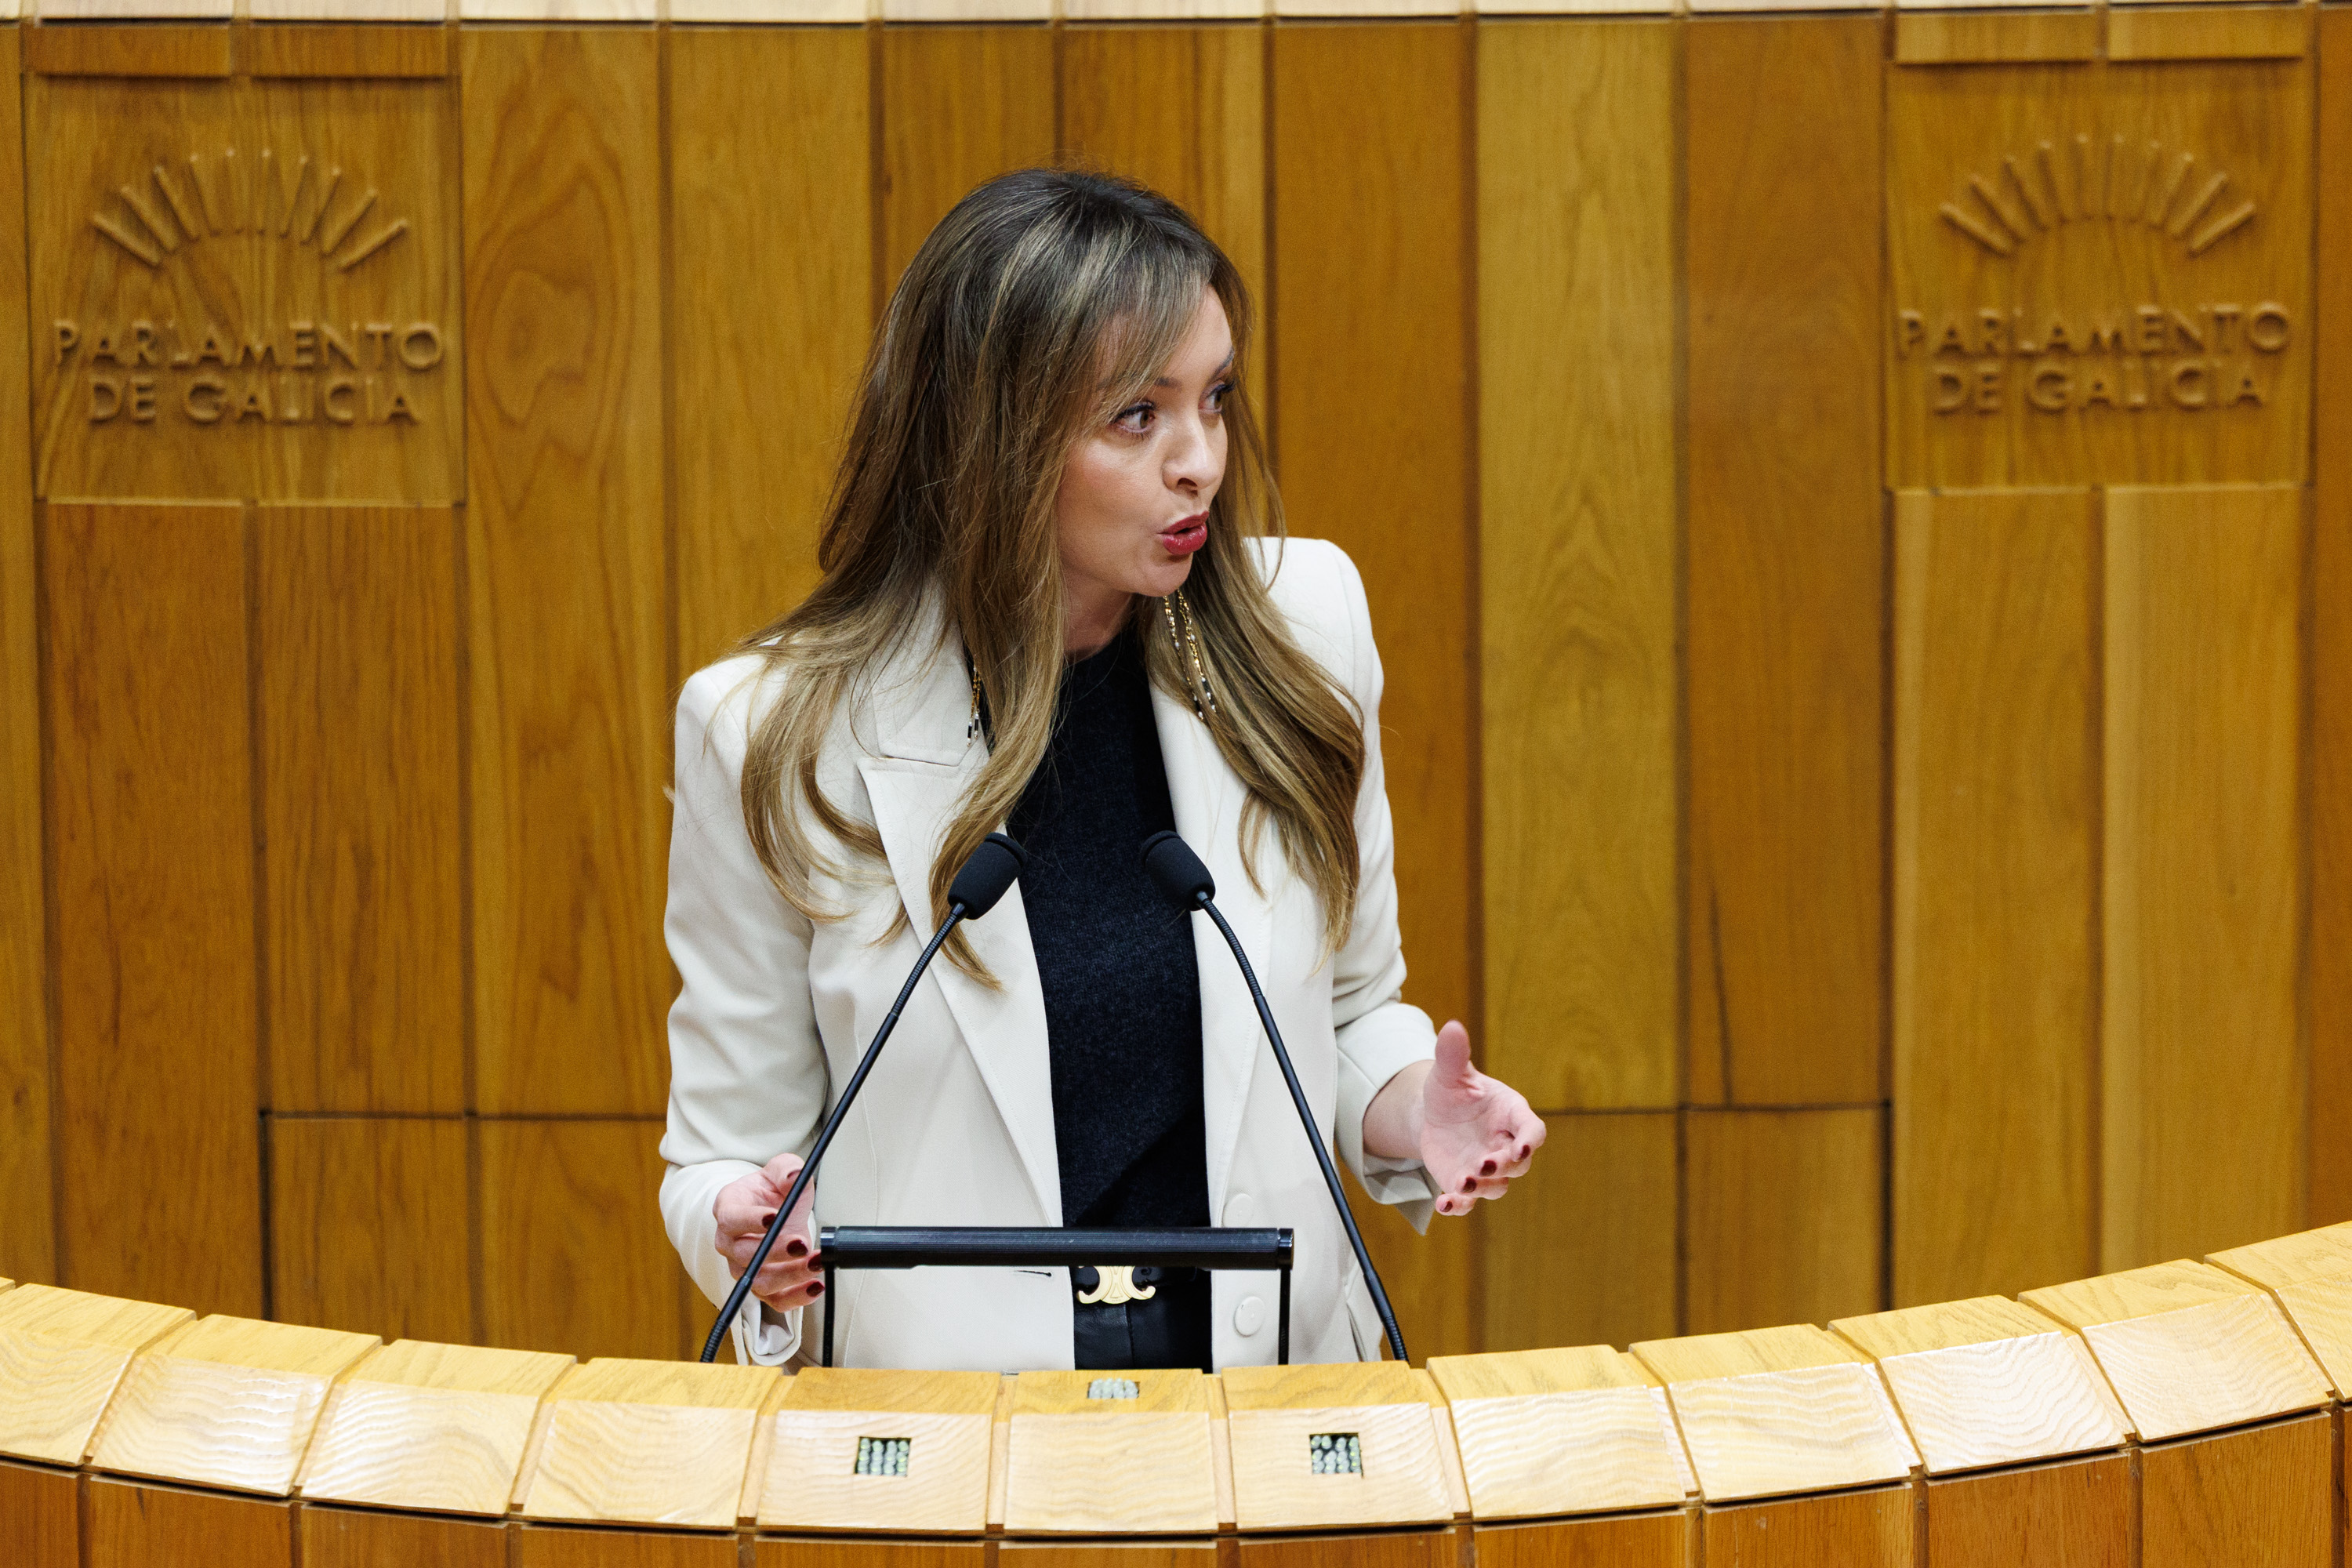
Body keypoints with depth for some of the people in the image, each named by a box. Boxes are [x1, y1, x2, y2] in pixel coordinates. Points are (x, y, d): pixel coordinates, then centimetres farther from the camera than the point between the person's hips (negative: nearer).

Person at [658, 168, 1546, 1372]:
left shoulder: (1305, 625, 4)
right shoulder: (770, 729, -5)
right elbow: (733, 1146, 4)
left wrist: (1410, 1109, -3)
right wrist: (744, 1226, -18)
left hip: (1276, 1398, 2)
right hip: (934, 1427, -2)